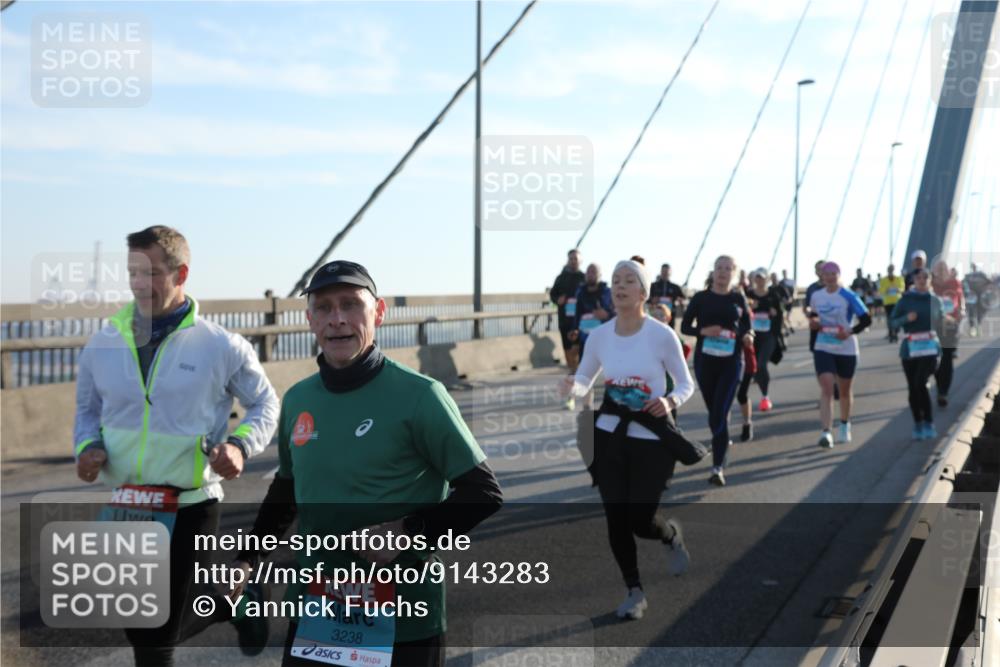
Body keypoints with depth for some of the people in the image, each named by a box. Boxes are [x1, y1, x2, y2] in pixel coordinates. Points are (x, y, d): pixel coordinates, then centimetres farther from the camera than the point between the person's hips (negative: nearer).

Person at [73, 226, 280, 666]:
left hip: (190, 507, -4)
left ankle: (236, 600, 29)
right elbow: (87, 410, 15)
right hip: (124, 508, 4)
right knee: (140, 629, 15)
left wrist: (240, 444, -14)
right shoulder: (103, 344, 1)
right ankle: (232, 602, 40)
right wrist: (88, 446, -5)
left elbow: (265, 404, 5)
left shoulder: (221, 346, -7)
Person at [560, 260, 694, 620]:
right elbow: (583, 381, 8)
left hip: (651, 439, -3)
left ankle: (672, 534, 35)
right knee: (616, 519, 3)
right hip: (609, 436, 3)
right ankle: (634, 592, 23)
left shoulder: (662, 334, -13)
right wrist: (571, 386, -16)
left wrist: (670, 401, -25)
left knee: (639, 521, -4)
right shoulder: (599, 335, -3)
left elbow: (686, 383, -4)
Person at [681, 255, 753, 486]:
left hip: (731, 361, -1)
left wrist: (747, 336, -9)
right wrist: (703, 331, -16)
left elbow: (747, 325, 13)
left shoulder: (739, 298, 3)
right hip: (705, 360, 1)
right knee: (713, 410, 14)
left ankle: (718, 467, -14)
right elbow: (685, 327, 2)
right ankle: (722, 443, 42)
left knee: (721, 412, -11)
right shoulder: (700, 298, 0)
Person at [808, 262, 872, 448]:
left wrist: (851, 331, -21)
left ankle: (845, 425, 38)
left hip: (846, 349, -1)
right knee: (826, 389, -13)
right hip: (823, 349, 1)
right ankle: (826, 432, -19)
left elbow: (866, 319, -8)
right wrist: (813, 323, -3)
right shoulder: (816, 296, 2)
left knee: (844, 390, 14)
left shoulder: (848, 297, -9)